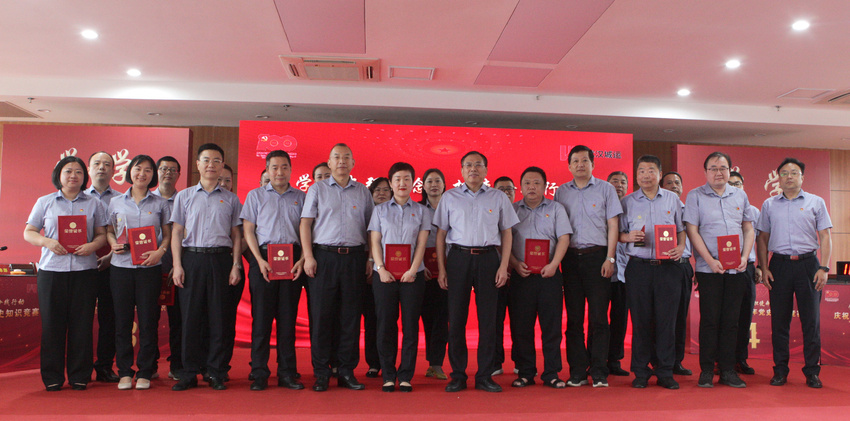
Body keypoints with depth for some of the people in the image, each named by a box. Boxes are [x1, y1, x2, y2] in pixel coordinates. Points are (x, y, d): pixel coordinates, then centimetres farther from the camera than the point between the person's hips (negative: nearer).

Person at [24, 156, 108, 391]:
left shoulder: (94, 204, 12)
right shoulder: (45, 202, 12)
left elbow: (102, 234, 9)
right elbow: (28, 233, 9)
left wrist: (92, 246, -12)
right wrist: (47, 242, -10)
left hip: (85, 270, 0)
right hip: (51, 269, 0)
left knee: (81, 325, 1)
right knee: (52, 324, 2)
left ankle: (79, 376, 11)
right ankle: (52, 377, 12)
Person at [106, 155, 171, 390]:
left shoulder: (160, 204, 7)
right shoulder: (116, 203, 10)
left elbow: (168, 234, 7)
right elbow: (109, 231, 16)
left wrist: (160, 251, -11)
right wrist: (113, 244, -5)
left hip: (150, 268, -1)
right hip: (121, 266, 1)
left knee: (148, 321, 0)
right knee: (123, 320, 4)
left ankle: (145, 373, 9)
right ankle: (124, 372, 13)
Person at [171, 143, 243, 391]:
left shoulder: (231, 199, 11)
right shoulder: (184, 196, 11)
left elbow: (236, 235, 11)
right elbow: (176, 233, 8)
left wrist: (236, 265, 1)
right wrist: (177, 265, -1)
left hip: (221, 259, 0)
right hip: (192, 259, 0)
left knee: (218, 318, 2)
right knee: (190, 317, 1)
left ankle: (217, 373, 10)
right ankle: (189, 373, 11)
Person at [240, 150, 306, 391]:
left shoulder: (301, 197, 14)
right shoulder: (256, 195, 12)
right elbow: (248, 230, 6)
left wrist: (302, 260, -6)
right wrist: (260, 260, -7)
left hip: (293, 260, 1)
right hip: (264, 258, -1)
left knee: (288, 317, 2)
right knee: (261, 316, -2)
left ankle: (287, 373, 9)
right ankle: (259, 374, 6)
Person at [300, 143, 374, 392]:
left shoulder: (363, 192, 14)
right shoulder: (317, 189, 9)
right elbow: (305, 224, 4)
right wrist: (308, 256, -6)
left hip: (354, 257, 2)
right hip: (324, 256, -2)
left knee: (351, 316, 3)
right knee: (322, 315, -1)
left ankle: (347, 372, 12)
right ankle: (321, 374, 8)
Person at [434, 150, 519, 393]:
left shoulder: (498, 198, 11)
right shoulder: (449, 197, 10)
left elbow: (506, 233, 10)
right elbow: (441, 234, 9)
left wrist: (504, 266, 0)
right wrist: (441, 269, 2)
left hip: (488, 257, 0)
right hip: (458, 257, 0)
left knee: (488, 319, 1)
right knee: (456, 318, 1)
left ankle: (485, 376, 11)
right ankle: (457, 375, 11)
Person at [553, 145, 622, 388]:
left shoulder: (605, 188, 6)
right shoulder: (561, 192, 12)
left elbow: (613, 225, 2)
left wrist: (609, 258, -6)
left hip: (597, 256, -2)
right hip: (570, 257, 2)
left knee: (598, 317, -3)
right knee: (574, 317, 3)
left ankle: (599, 372, 3)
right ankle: (577, 371, 9)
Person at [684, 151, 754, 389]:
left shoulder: (740, 196, 13)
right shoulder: (695, 196, 2)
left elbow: (748, 229, 14)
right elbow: (692, 231, -4)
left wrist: (745, 257, -2)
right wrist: (710, 260, -13)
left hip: (737, 269, 3)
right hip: (709, 268, -3)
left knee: (731, 320, 6)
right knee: (709, 320, -2)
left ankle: (728, 370, 13)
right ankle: (706, 371, 6)